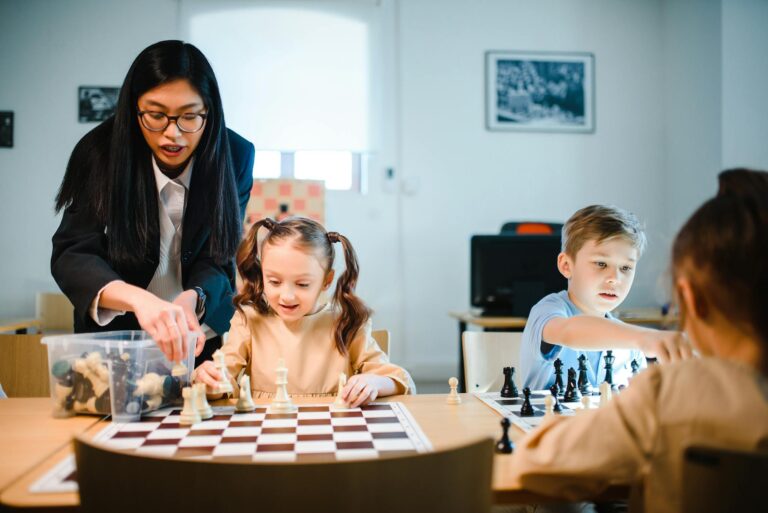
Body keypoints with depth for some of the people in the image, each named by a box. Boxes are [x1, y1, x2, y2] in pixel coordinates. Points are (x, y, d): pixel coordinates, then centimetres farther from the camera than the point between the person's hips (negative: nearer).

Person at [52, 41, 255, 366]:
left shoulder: (236, 156, -15)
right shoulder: (102, 152, -18)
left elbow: (219, 258, -12)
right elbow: (71, 254, -24)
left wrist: (192, 299, -34)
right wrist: (138, 299, -44)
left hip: (203, 331, 1)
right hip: (116, 329, 0)